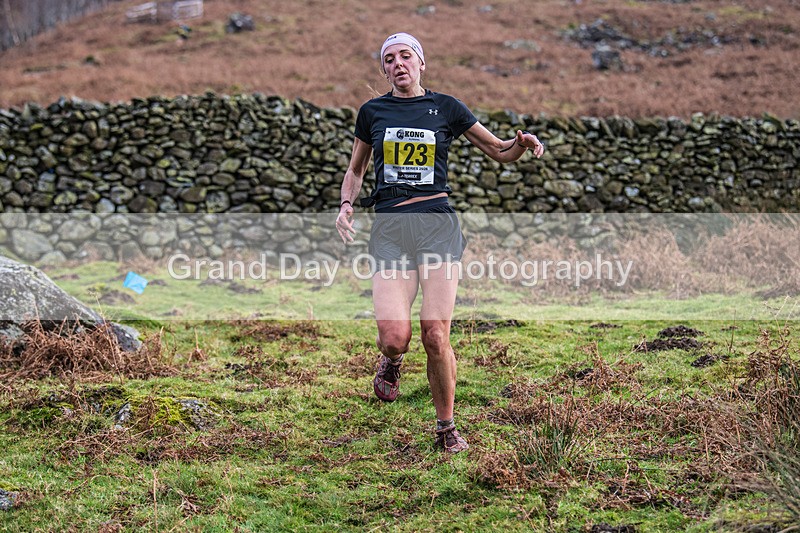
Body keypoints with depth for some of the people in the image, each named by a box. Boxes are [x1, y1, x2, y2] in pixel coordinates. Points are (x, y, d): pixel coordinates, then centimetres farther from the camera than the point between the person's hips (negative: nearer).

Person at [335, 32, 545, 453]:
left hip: (437, 223, -1)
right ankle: (391, 362, 24)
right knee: (394, 336, -15)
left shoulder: (446, 108, 9)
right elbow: (356, 169, 25)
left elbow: (500, 152, 14)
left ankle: (446, 428, 11)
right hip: (390, 228, 1)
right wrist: (346, 204, 6)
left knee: (436, 335, -8)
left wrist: (523, 142, -8)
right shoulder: (372, 112, 12)